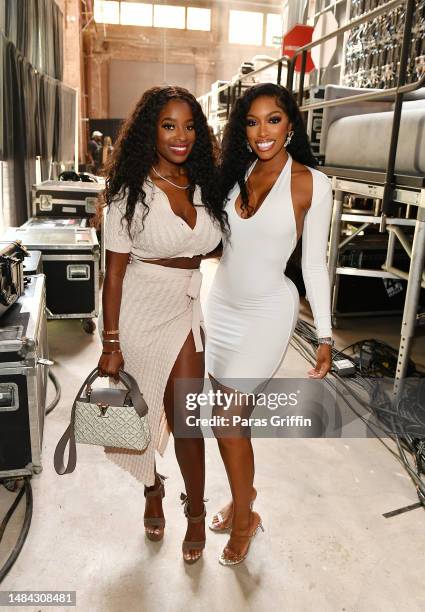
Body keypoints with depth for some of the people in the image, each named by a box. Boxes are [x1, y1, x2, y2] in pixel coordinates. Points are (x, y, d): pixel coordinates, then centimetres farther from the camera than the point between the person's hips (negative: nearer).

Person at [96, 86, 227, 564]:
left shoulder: (204, 186, 3)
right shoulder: (131, 192, -10)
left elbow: (215, 247, 13)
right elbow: (114, 273, -10)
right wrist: (111, 344, -12)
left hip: (186, 310, 3)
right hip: (139, 311, -2)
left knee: (187, 419, 4)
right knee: (141, 412, 15)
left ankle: (196, 512, 27)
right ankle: (153, 489, 43)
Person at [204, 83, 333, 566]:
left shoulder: (311, 183, -9)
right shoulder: (234, 174, 4)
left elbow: (314, 264, -7)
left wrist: (325, 335, -7)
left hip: (267, 313, -5)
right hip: (221, 306, 5)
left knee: (226, 421, -1)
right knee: (231, 415, 15)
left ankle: (243, 518, 24)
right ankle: (243, 494, 41)